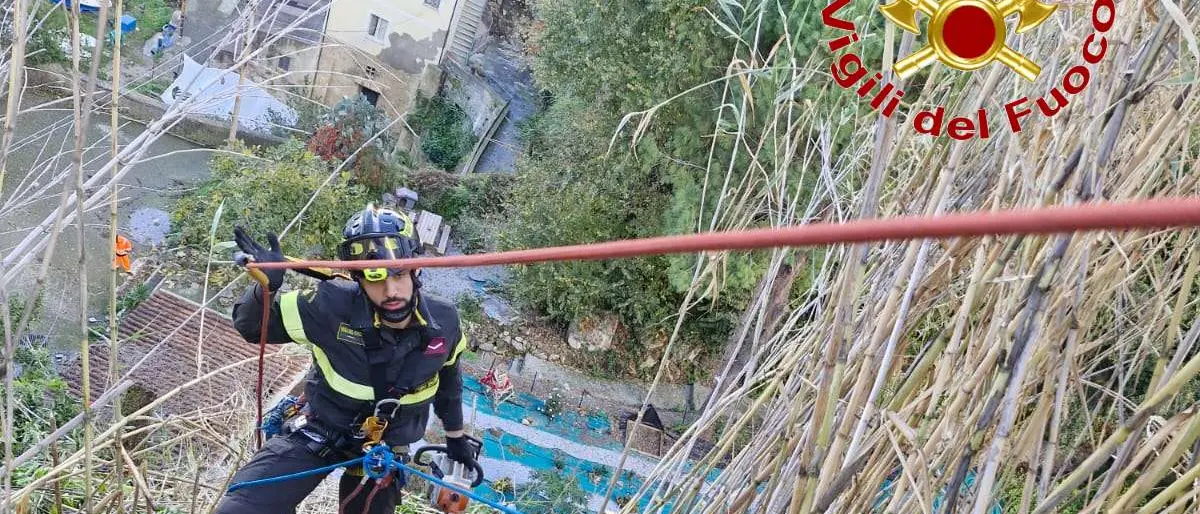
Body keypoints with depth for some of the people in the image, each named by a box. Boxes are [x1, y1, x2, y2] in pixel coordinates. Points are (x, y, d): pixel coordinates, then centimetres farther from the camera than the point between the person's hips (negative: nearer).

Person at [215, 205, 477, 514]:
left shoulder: (444, 323, -18)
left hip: (387, 448, 2)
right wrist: (265, 287, -38)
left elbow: (448, 379, 4)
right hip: (322, 431, -2)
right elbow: (251, 327, -15)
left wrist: (456, 436, 17)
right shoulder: (332, 306, -28)